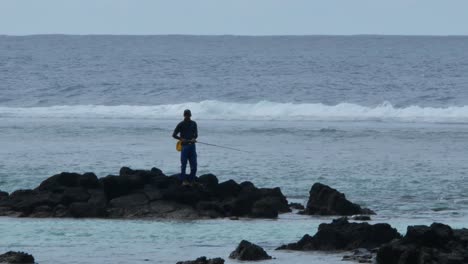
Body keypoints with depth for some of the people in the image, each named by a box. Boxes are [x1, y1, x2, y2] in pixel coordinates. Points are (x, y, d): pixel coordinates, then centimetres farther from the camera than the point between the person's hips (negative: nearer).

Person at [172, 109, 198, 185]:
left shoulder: (193, 124, 11)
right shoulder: (181, 124, 0)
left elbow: (196, 134, 12)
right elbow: (174, 135, 1)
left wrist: (194, 138, -10)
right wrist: (181, 139, -14)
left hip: (192, 145, 4)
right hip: (184, 146, -4)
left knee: (194, 165, 2)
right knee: (183, 164, -3)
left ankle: (191, 180, 10)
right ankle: (184, 180, 2)